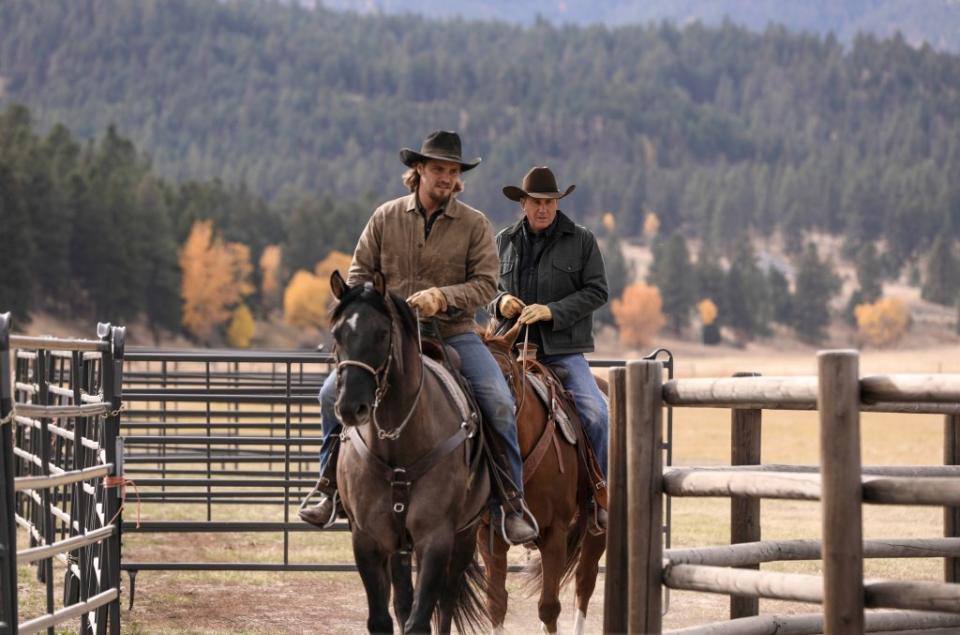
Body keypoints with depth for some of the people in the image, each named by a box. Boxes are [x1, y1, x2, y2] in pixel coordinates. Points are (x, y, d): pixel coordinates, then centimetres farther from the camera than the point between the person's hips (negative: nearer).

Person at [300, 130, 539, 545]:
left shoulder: (474, 224, 0)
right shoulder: (386, 217, 5)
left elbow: (486, 284, -6)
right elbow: (359, 272, 9)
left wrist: (443, 297, -22)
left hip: (453, 333, -1)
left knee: (499, 402, -23)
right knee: (333, 392, -16)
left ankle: (511, 500, -10)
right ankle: (331, 488, 0)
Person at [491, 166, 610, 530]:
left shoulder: (581, 241, 4)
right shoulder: (504, 242, 13)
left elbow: (596, 292, -1)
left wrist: (552, 311, -14)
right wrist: (500, 302, -3)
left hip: (564, 351, -3)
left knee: (595, 415, -20)